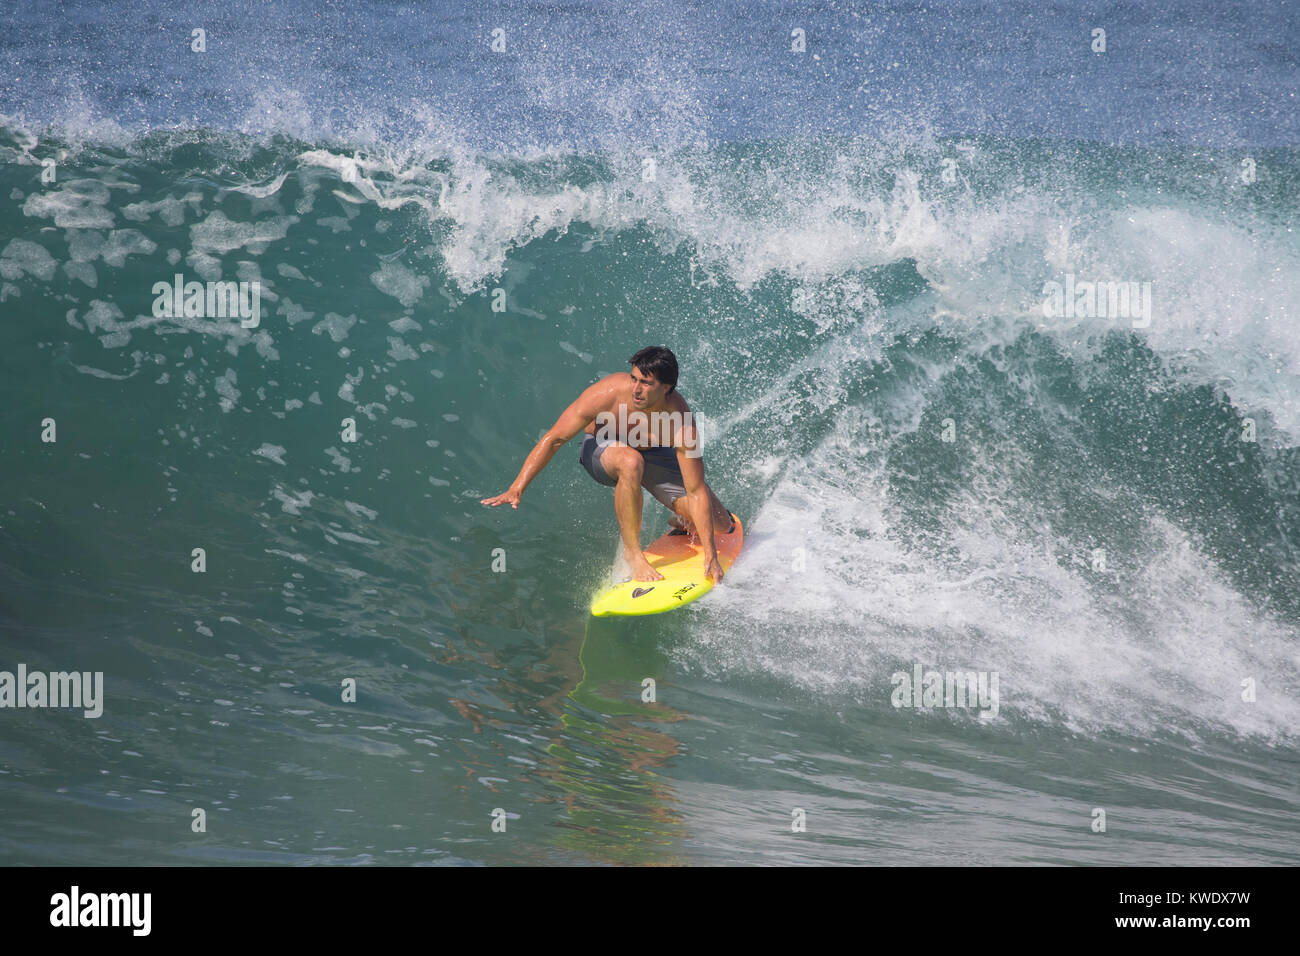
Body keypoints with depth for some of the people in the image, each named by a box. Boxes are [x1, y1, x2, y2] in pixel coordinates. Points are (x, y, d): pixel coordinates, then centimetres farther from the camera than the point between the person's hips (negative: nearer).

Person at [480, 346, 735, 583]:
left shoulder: (680, 423, -34)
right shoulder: (608, 393, -35)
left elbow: (696, 492, -30)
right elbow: (554, 439, -24)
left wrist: (711, 557, -32)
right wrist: (516, 489, -29)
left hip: (655, 455, 1)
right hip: (602, 448, -1)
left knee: (722, 525, -9)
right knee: (631, 462, -41)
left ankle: (682, 522, 28)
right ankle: (631, 551, -23)